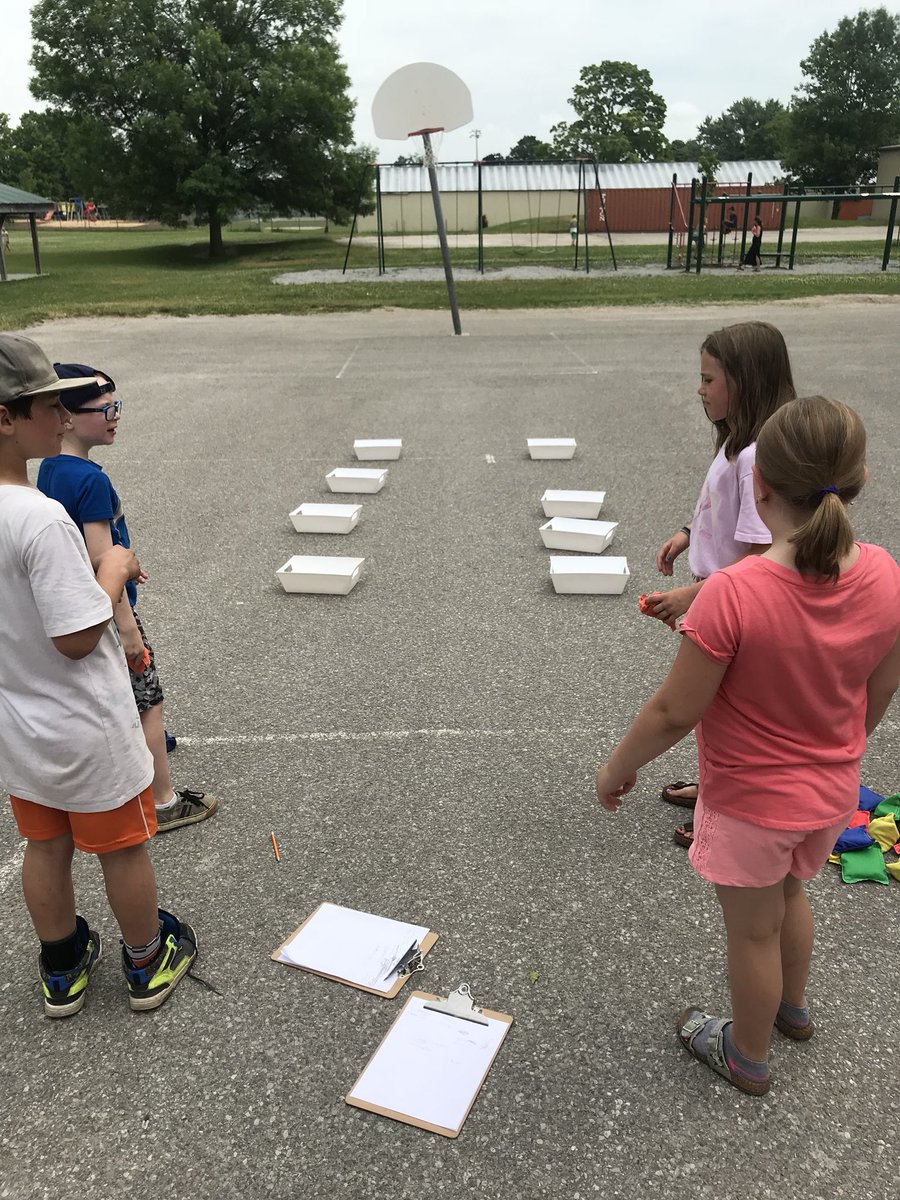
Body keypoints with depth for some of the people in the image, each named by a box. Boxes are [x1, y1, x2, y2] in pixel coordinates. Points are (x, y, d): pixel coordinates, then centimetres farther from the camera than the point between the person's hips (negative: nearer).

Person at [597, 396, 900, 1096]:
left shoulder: (732, 594, -34)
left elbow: (674, 712, -24)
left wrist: (618, 768, -6)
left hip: (750, 804, -5)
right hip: (833, 794, 6)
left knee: (753, 932, 19)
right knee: (790, 895, 33)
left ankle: (748, 1058, 46)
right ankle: (792, 1007, 59)